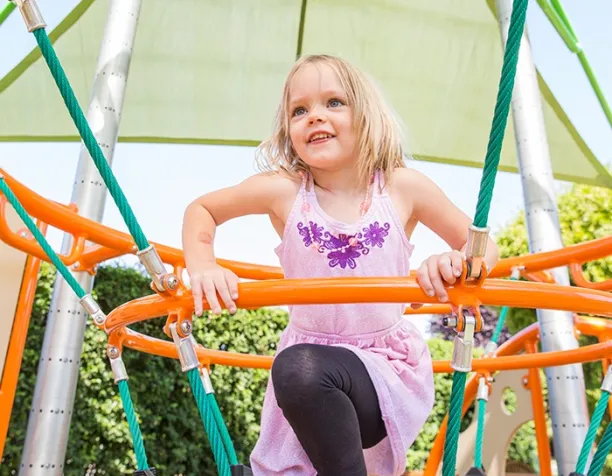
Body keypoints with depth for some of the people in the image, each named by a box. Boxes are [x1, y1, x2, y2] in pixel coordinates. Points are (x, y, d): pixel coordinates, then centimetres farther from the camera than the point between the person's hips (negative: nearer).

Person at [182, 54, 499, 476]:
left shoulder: (403, 187, -10)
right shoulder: (282, 190, -10)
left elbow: (484, 247, -1)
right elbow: (201, 210, 5)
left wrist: (457, 263, -24)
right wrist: (203, 268, -14)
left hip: (389, 367, -2)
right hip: (307, 375, 3)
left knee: (301, 367, -31)